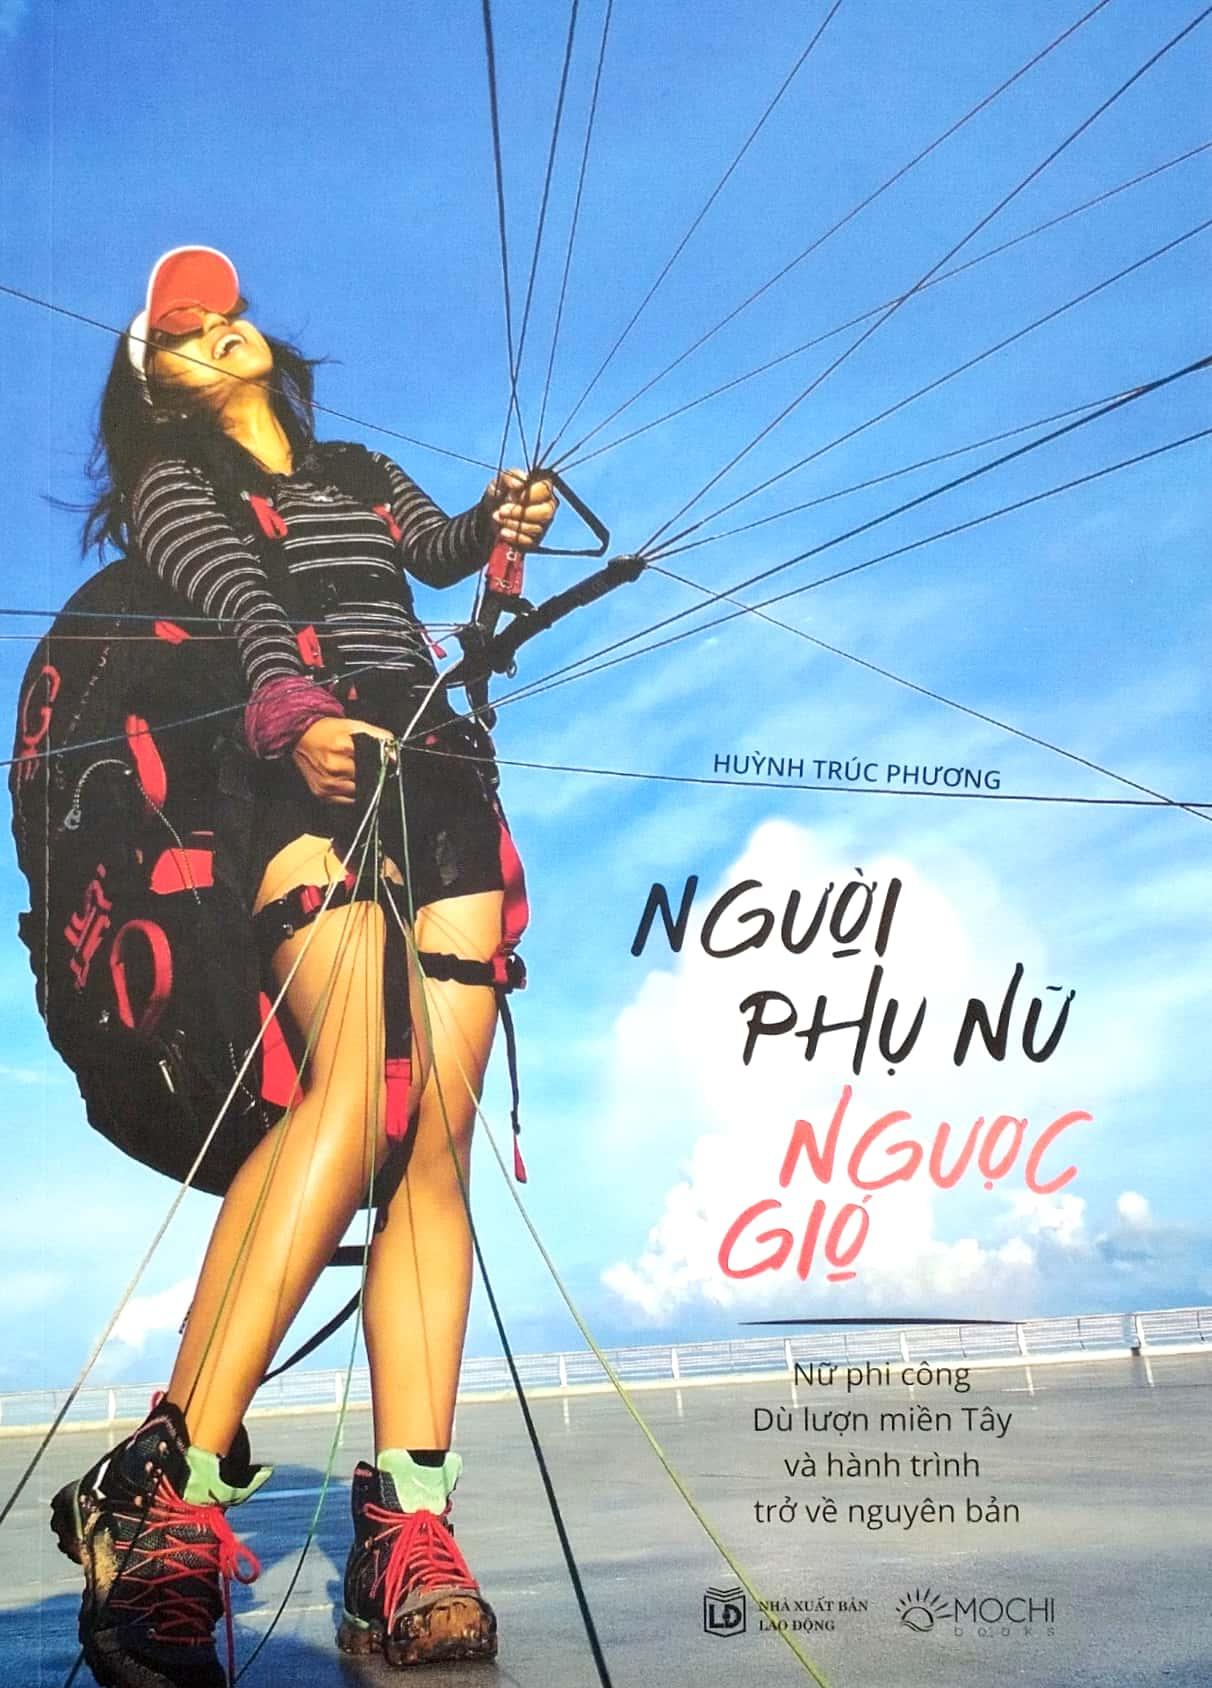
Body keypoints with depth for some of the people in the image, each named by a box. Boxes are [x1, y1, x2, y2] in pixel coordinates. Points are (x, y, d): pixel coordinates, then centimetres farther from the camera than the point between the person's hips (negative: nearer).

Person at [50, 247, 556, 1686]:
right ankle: (167, 1490, -32)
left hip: (439, 783, 5)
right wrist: (292, 709, -24)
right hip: (307, 781, -4)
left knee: (435, 1133, -13)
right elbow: (241, 601, -4)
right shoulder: (172, 480, 17)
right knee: (359, 1083, -29)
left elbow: (439, 549, 21)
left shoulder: (365, 472, 35)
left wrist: (500, 523, -1)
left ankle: (406, 1536, -21)